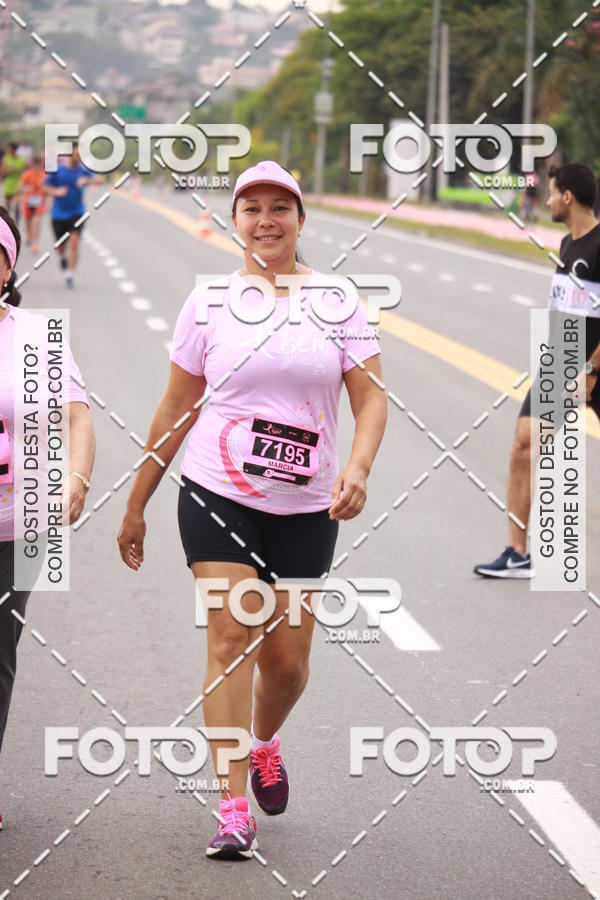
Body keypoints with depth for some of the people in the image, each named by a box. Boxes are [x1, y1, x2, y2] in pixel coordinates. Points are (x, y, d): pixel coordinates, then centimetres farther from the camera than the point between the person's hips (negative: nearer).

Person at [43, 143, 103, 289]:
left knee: (74, 240, -19)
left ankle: (69, 275, -13)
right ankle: (62, 256, 46)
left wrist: (87, 180, -33)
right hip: (59, 213, 0)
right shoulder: (57, 170, -1)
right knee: (61, 246, 7)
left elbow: (100, 180, -14)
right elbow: (46, 186, 4)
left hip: (77, 213, 0)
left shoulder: (83, 171, 0)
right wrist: (56, 192, -16)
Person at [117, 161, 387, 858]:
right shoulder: (210, 301, 3)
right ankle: (233, 812, -9)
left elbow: (370, 397, -1)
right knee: (230, 638, -12)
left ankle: (264, 743, 39)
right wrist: (136, 506, 10)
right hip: (216, 499, -1)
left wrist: (358, 467, -21)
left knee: (287, 658, 4)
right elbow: (177, 409, 8)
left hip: (304, 510, 1)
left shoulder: (337, 300, 3)